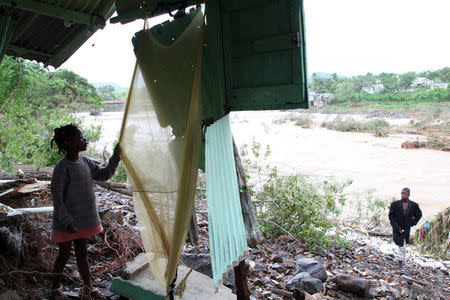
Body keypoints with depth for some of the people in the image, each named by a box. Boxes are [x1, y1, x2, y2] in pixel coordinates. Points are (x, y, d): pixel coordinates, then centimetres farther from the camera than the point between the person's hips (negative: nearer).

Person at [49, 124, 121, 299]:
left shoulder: (85, 162, 1)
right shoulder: (62, 168, -20)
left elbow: (104, 174, 11)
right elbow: (57, 198, -19)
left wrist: (116, 156, 0)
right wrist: (67, 221, -22)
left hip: (84, 219, 6)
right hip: (66, 222, -6)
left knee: (82, 253, 17)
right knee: (64, 254, 11)